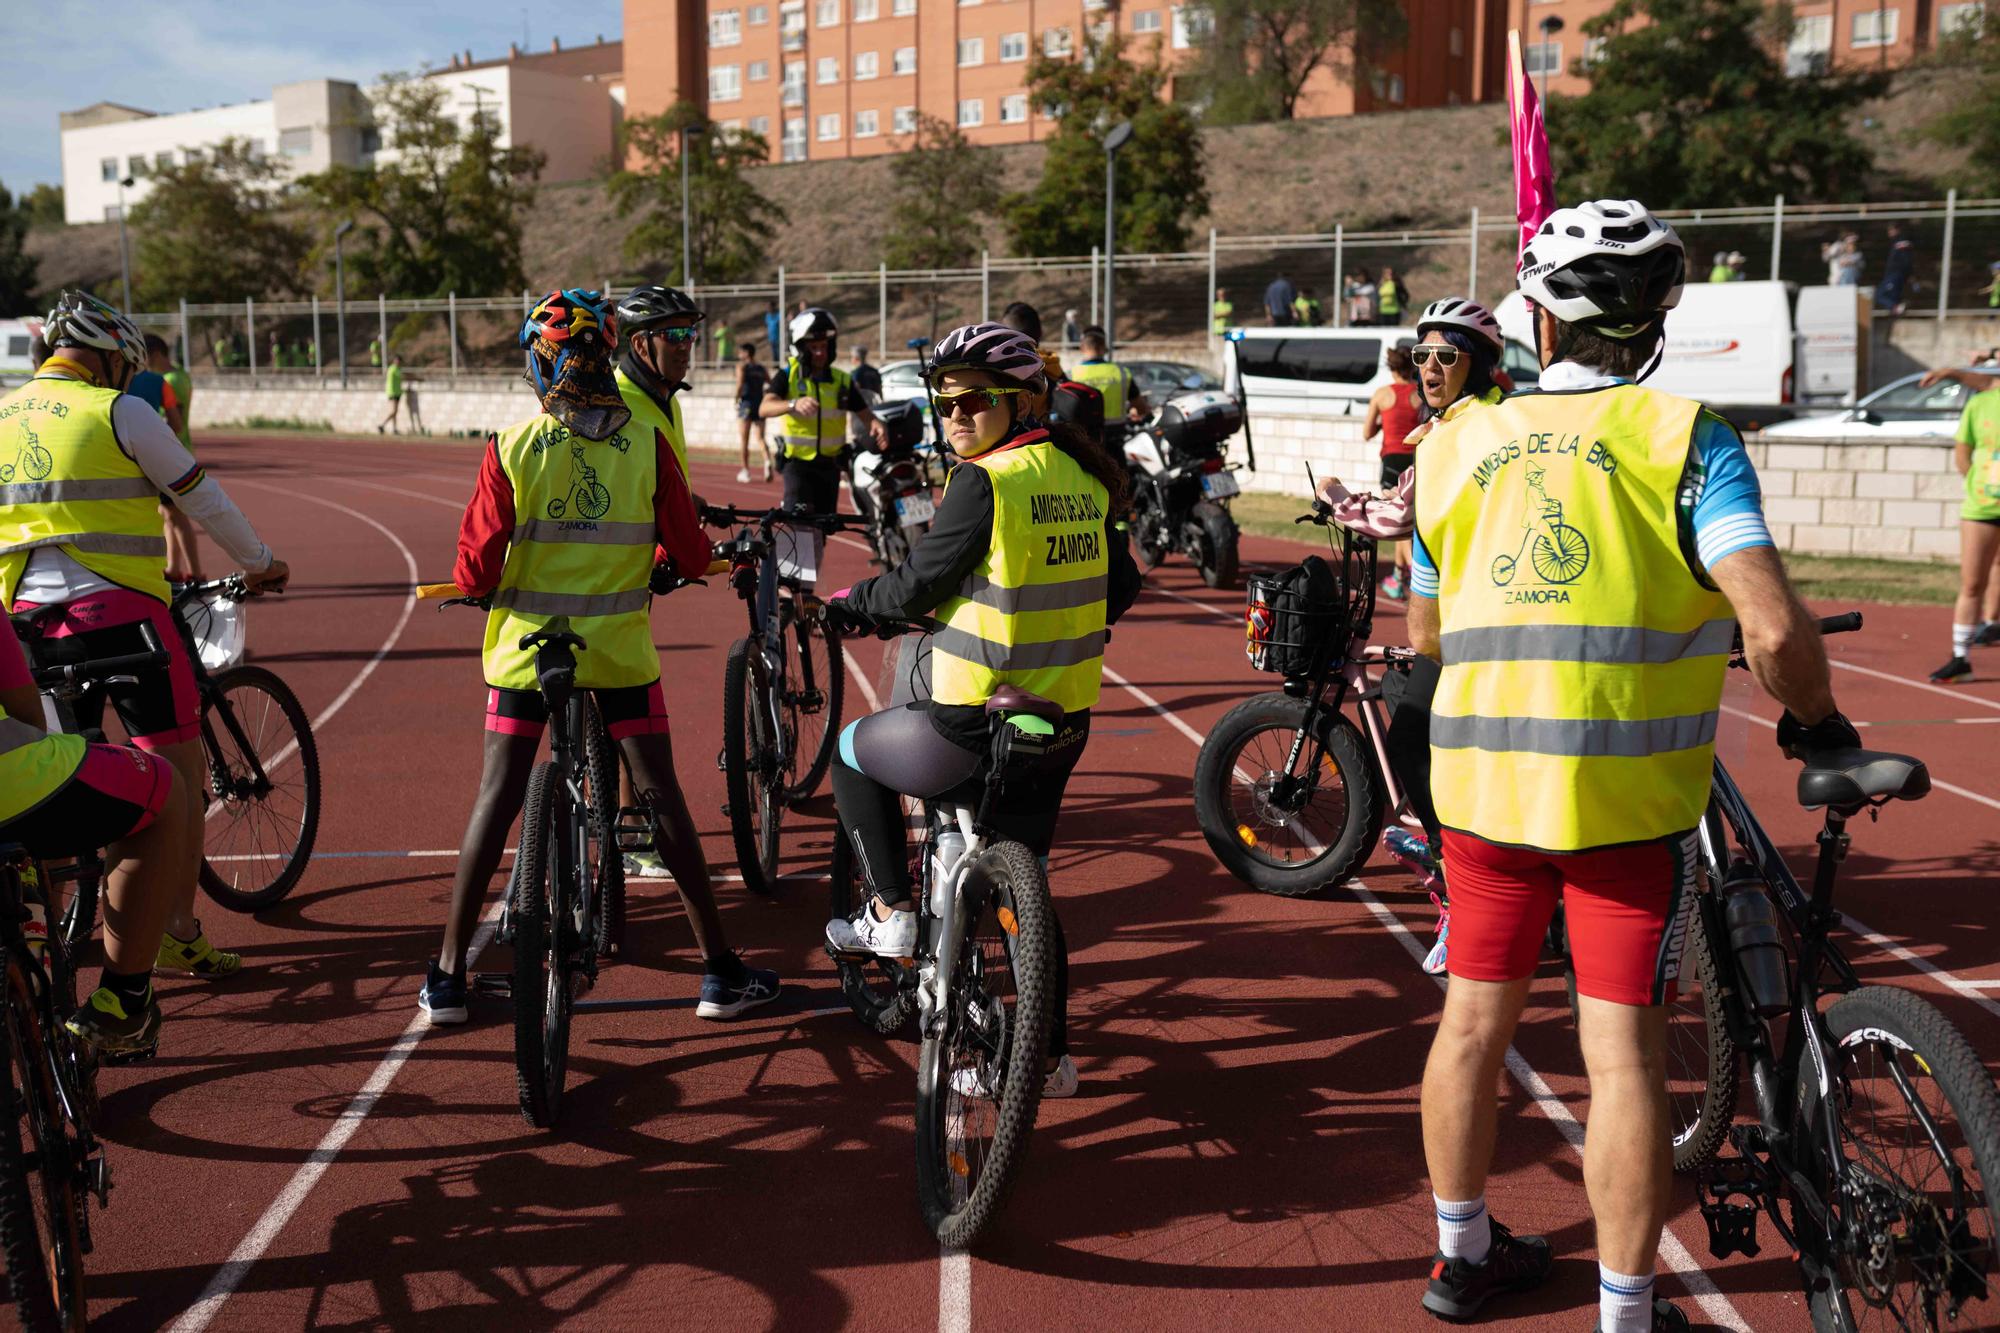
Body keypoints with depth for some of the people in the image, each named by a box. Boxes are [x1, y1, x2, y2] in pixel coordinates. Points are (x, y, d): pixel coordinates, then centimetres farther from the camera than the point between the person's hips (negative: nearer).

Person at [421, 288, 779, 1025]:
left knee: (496, 799, 9)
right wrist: (673, 560, 20)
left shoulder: (512, 448, -7)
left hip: (527, 641, 0)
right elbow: (690, 554, -2)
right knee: (660, 795, 7)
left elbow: (478, 566, -8)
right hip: (620, 644, 0)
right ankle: (720, 971, 9)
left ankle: (447, 976, 13)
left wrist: (474, 588, 15)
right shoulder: (648, 440, -6)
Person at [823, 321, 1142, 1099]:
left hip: (974, 726, -7)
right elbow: (1120, 588, 17)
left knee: (854, 752, 21)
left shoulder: (985, 483, -16)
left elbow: (919, 588, -14)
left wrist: (848, 602, 4)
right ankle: (1050, 1057, 24)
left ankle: (890, 914, 20)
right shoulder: (1084, 479, 8)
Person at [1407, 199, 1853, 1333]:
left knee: (1476, 1018, 16)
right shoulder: (1685, 437, -5)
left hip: (1483, 774, 4)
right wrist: (1816, 722, 1)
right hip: (1628, 784, -4)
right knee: (1623, 1047, 4)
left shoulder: (1458, 444, 7)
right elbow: (1773, 623, -17)